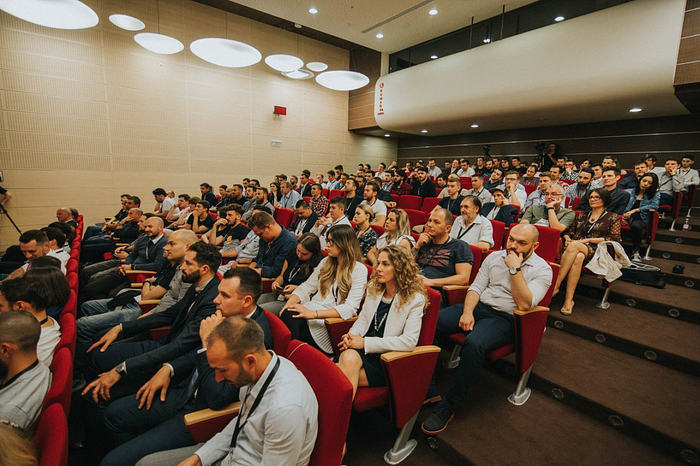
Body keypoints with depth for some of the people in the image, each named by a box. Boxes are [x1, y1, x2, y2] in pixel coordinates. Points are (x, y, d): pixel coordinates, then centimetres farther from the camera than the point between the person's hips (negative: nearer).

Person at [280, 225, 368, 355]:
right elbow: (306, 287, 13)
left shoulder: (359, 269, -5)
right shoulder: (326, 262, 16)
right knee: (287, 315, -28)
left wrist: (313, 314, -23)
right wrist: (288, 304, -8)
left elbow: (350, 308, -14)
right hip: (310, 310, 5)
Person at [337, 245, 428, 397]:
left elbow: (409, 341, -15)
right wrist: (352, 335, -5)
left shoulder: (415, 299, -7)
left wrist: (365, 342, -17)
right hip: (363, 350, 5)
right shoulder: (373, 288, 11)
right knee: (349, 357, -33)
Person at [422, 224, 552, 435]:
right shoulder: (494, 257, 11)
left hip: (504, 318, -4)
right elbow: (476, 287, 8)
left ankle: (447, 408, -20)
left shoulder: (542, 270, -2)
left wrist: (515, 269, -16)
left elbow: (524, 304, -15)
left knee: (474, 344, -36)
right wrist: (467, 312, -9)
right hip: (478, 307, 5)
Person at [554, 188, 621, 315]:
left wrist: (587, 240, -6)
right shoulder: (581, 215, 27)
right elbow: (570, 232, 26)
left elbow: (614, 238, 3)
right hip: (574, 246, 3)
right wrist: (567, 238, 0)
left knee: (574, 245, -38)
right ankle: (569, 300, -41)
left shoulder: (613, 217, 16)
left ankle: (555, 286, -40)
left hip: (595, 251, -3)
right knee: (578, 257, -37)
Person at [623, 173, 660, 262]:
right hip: (627, 218, 1)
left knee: (636, 225, -39)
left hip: (641, 219, 0)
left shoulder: (655, 194, 18)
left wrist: (634, 210, -12)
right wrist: (623, 216, -11)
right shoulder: (629, 192, 19)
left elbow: (654, 206, -3)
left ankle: (636, 252, -28)